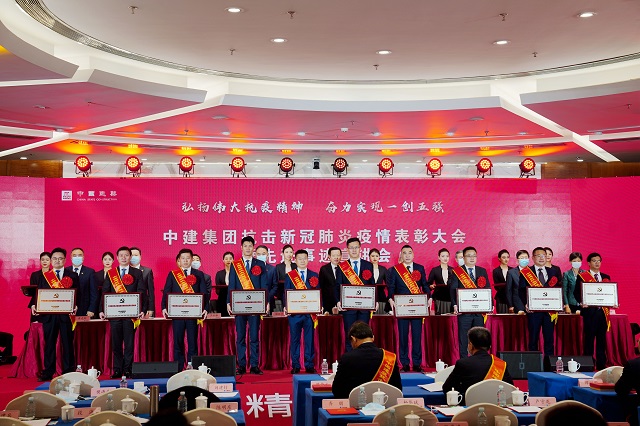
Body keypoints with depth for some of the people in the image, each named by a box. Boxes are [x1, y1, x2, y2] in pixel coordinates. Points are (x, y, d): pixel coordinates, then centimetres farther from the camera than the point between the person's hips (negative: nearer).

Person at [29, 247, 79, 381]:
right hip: (48, 314, 2)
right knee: (49, 343, 6)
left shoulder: (72, 276, 7)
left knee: (67, 343, 2)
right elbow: (38, 294, 8)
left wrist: (75, 306, -15)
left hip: (66, 314, -1)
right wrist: (33, 305, -9)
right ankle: (48, 372, 12)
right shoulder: (43, 276, 13)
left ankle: (68, 372, 8)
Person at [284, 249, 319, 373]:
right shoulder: (289, 276, 8)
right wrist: (286, 307, -11)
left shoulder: (314, 276, 10)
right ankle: (295, 366, 11)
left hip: (310, 312, 1)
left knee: (309, 339, 4)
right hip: (294, 312, -1)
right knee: (295, 339, 3)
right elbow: (286, 293, 4)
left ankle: (309, 365, 12)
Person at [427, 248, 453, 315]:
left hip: (451, 298, 1)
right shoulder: (434, 270, 7)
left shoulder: (452, 270, 12)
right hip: (439, 299, -1)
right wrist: (432, 286, -15)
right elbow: (428, 284, 5)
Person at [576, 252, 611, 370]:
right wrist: (581, 303, -19)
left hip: (603, 311, 4)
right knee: (589, 337, -2)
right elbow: (577, 293, -3)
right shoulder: (581, 277, 2)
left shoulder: (606, 277, 15)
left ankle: (601, 364, 13)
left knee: (602, 338, 7)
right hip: (589, 311, -4)